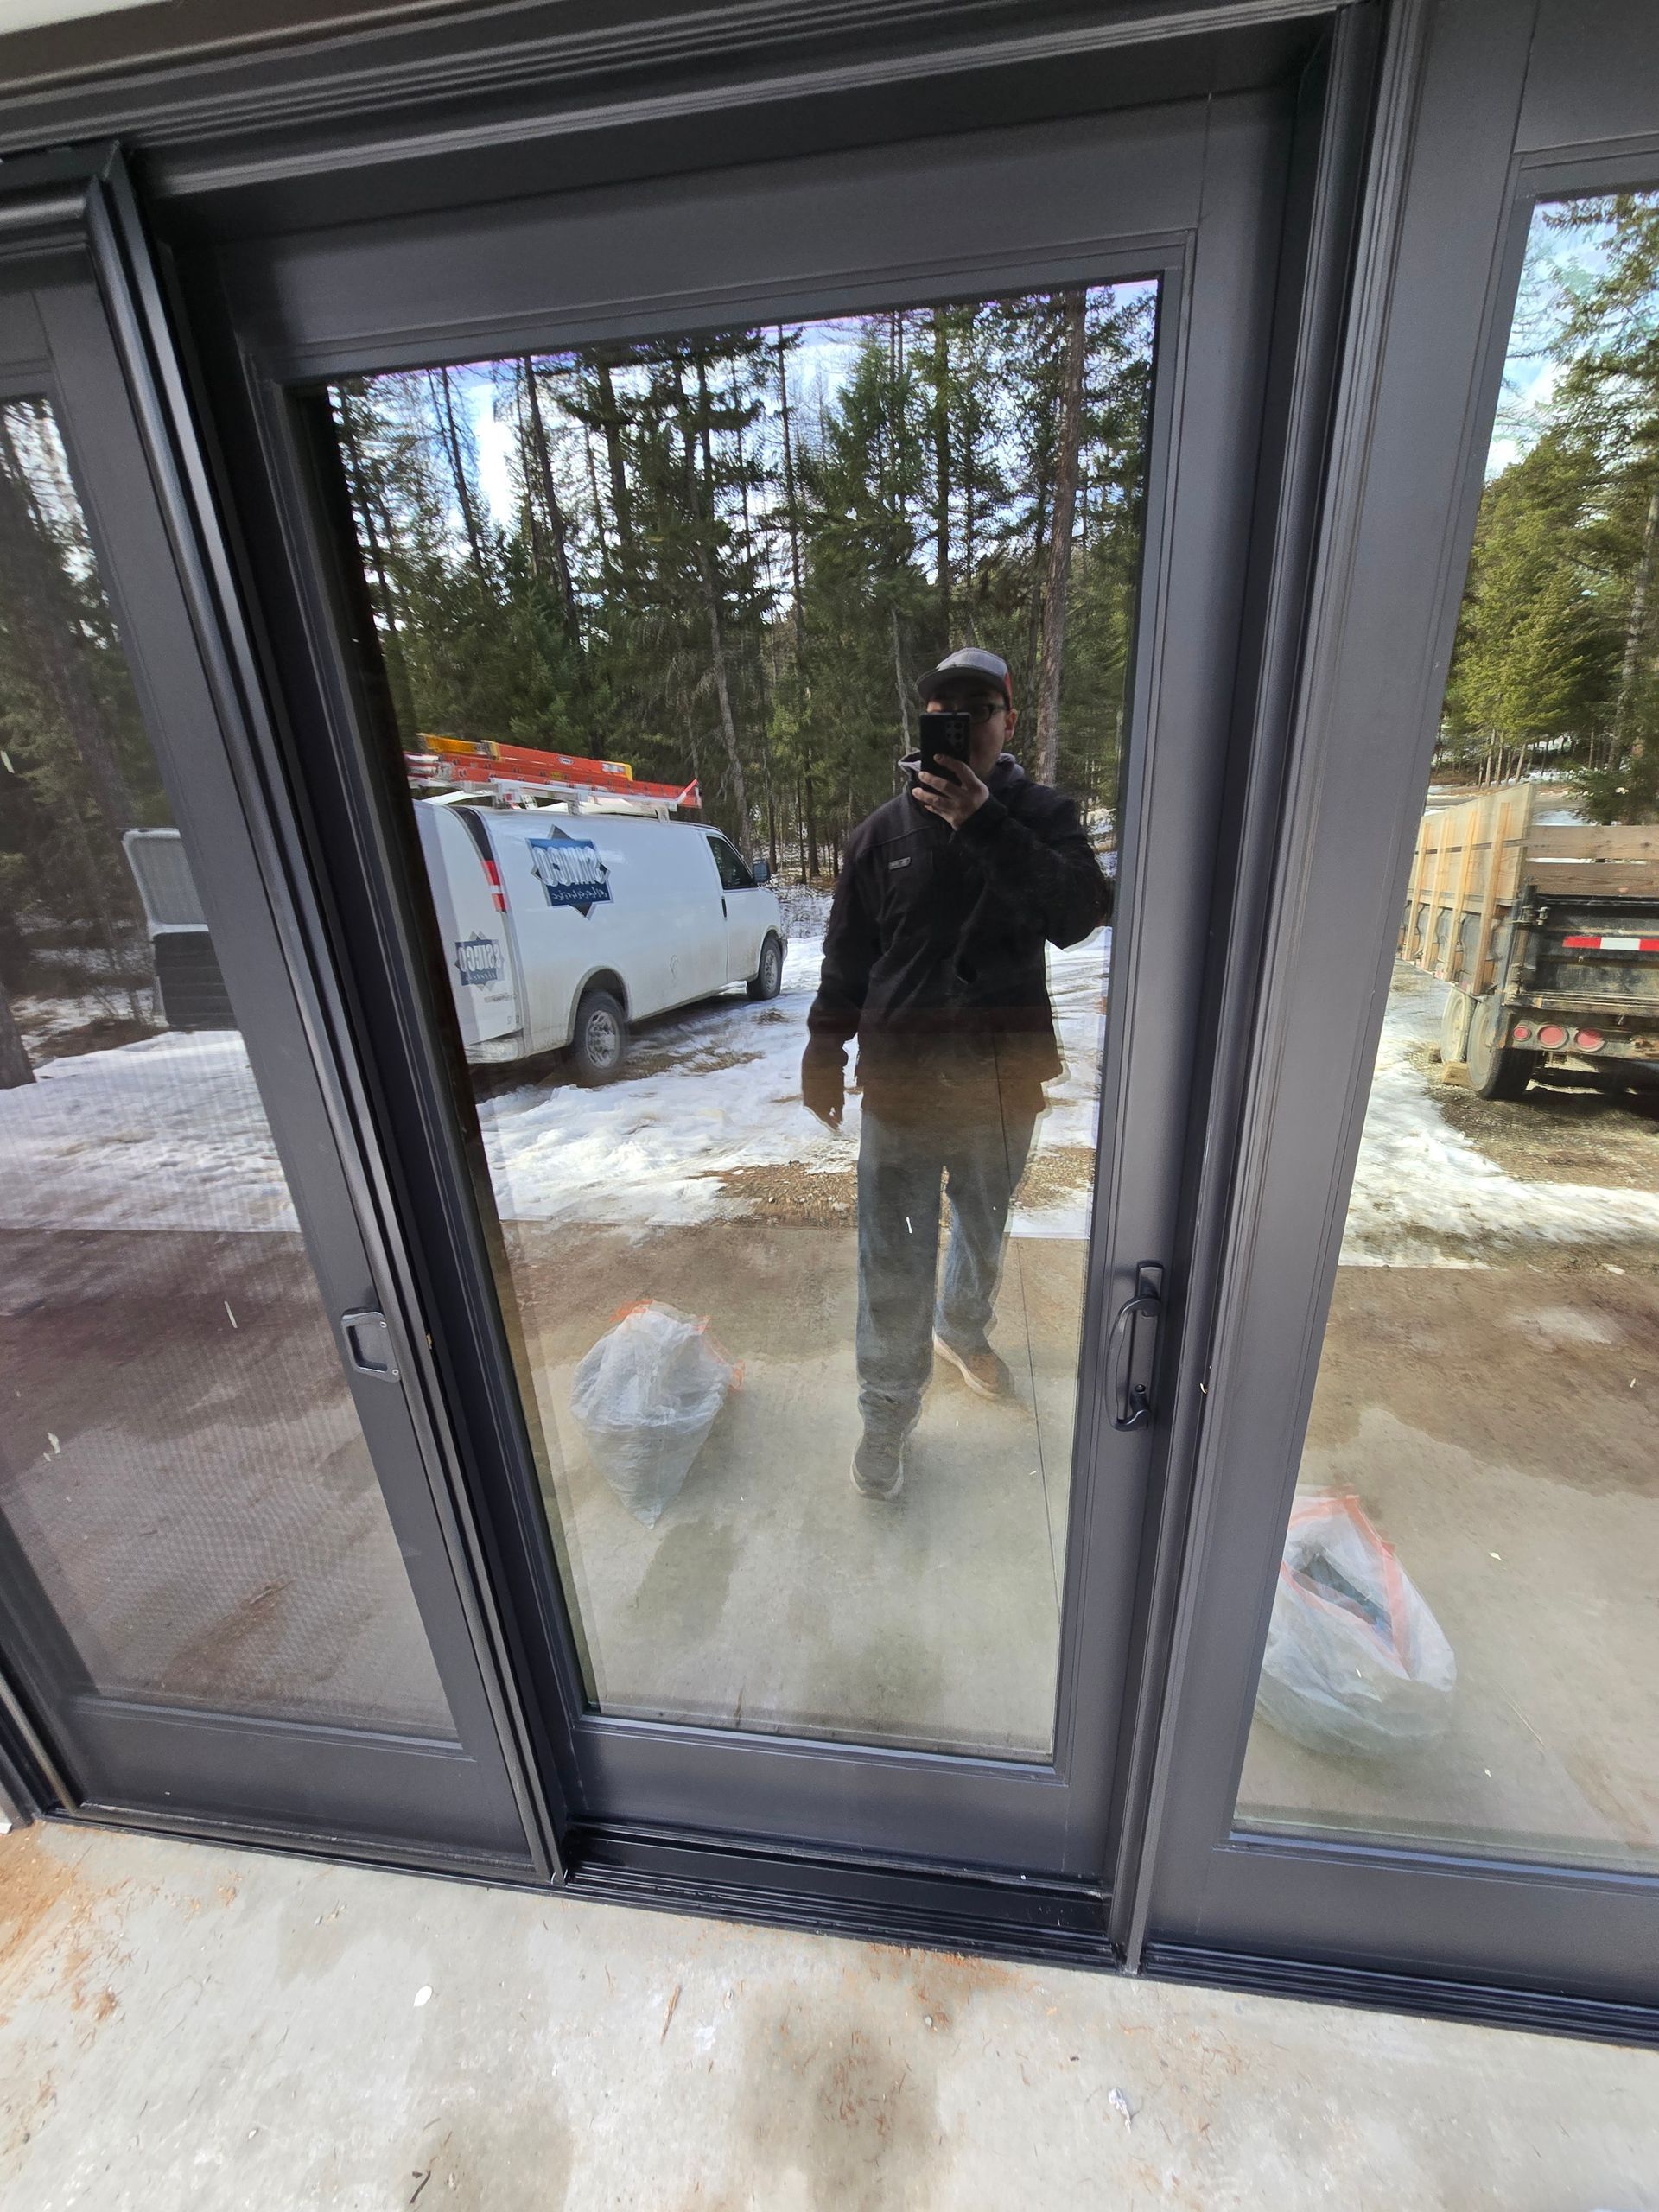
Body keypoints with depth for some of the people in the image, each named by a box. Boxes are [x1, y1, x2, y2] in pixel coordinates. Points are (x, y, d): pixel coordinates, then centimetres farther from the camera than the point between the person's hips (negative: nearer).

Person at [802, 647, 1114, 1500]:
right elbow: (846, 950, 7)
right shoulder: (886, 829, 2)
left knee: (985, 1229, 22)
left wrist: (984, 825, -27)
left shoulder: (1041, 815, 0)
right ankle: (887, 1416, 23)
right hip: (901, 1077, -1)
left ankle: (963, 1330, 52)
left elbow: (1080, 915, -19)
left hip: (1004, 1076, 2)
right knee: (895, 1262, 3)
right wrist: (826, 1047, 5)